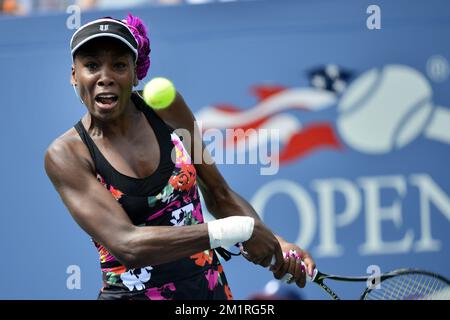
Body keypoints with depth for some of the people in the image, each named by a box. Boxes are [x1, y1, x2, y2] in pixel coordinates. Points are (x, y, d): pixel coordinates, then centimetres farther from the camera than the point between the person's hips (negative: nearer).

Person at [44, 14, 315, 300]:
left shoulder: (166, 104, -2)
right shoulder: (66, 155, -13)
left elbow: (220, 196, 7)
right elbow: (125, 245, -24)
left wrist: (275, 243, -10)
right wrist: (238, 230, -28)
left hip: (209, 287, 4)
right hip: (131, 294, -3)